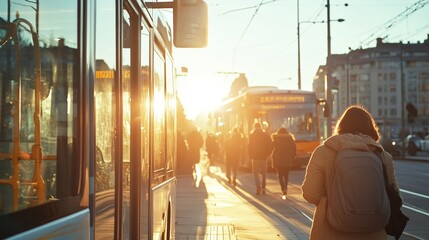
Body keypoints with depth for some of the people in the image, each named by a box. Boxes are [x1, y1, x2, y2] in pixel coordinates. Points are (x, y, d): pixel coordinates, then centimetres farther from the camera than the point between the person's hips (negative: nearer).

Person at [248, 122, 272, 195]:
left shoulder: (252, 136, -4)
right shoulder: (266, 136, 2)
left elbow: (250, 146, -7)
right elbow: (269, 146, -1)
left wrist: (250, 155, 3)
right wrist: (267, 154, 9)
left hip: (255, 157, -2)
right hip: (264, 157, 2)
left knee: (256, 173, 4)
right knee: (264, 173, 15)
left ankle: (258, 187, -13)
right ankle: (263, 188, 12)